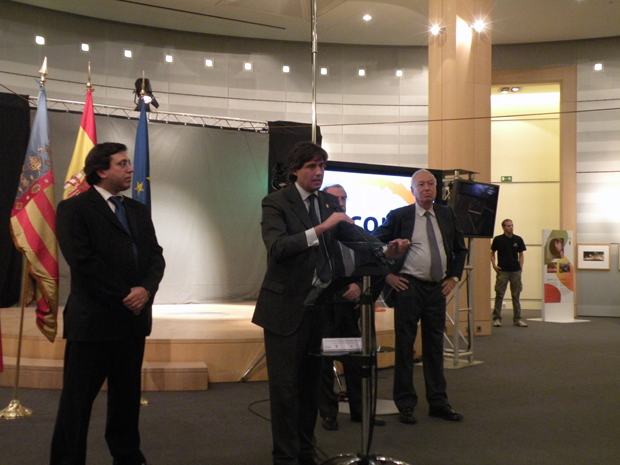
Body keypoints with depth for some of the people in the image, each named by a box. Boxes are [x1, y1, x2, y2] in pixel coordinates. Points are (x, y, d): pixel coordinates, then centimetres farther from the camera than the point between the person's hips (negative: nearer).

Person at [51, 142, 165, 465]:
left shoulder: (138, 210, 14)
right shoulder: (74, 209, -6)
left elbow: (155, 256, 9)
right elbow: (84, 263, -15)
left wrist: (146, 289, -10)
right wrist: (123, 297, -13)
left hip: (133, 318, 6)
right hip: (94, 319, -6)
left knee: (127, 394, 15)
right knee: (77, 399, 2)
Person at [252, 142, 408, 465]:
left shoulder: (329, 202, 9)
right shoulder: (276, 202, -10)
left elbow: (352, 233, 0)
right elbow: (277, 247, -25)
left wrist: (385, 247, -18)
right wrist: (321, 228, -32)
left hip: (319, 305, 6)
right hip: (286, 307, -6)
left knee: (311, 382, 16)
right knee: (285, 385, 1)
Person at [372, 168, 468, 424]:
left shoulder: (447, 214, 9)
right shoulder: (398, 216, -4)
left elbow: (460, 248, 19)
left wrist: (454, 276, 9)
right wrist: (387, 275, -6)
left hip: (438, 288, 4)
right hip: (409, 286, -4)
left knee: (435, 346, 10)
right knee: (405, 346, 1)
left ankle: (438, 403, 18)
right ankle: (405, 404, 10)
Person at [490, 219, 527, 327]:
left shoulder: (518, 239, 3)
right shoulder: (498, 239, -2)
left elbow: (521, 254, 12)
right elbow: (492, 252, 8)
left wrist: (521, 266, 1)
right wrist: (494, 264, -5)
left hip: (516, 271, 2)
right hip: (502, 271, -2)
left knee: (516, 295, 6)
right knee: (499, 295, 0)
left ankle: (517, 319, 12)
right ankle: (497, 318, 5)